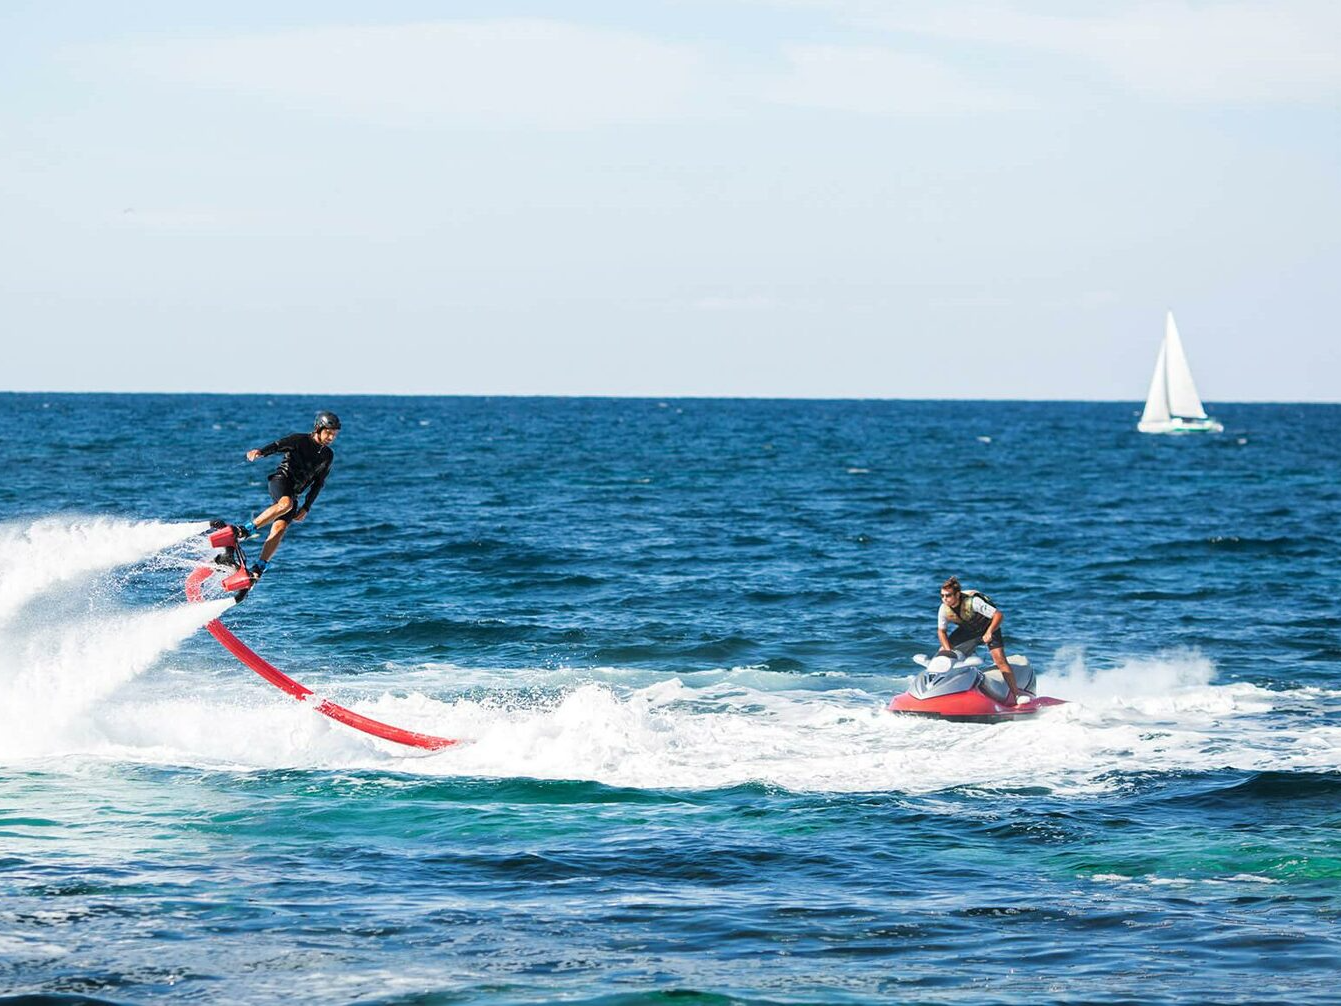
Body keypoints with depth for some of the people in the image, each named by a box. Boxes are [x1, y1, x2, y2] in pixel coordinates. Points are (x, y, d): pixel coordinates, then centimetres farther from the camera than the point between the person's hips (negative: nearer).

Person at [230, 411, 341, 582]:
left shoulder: (328, 456, 14)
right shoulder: (299, 440, -2)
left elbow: (318, 484, 17)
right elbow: (277, 446, -17)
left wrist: (306, 507, 8)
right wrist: (260, 452, -39)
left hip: (294, 493, 5)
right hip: (281, 479, -5)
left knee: (279, 529, -16)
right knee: (286, 503, -38)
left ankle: (258, 568, -19)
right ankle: (247, 529, -32)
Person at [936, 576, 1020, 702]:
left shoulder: (973, 602, -35)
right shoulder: (944, 609, -20)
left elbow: (998, 615, -34)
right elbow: (941, 631, -4)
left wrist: (989, 632, -48)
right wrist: (948, 651, -17)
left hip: (988, 627, -5)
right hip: (966, 630, 5)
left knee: (999, 658, -21)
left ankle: (1016, 694, -17)